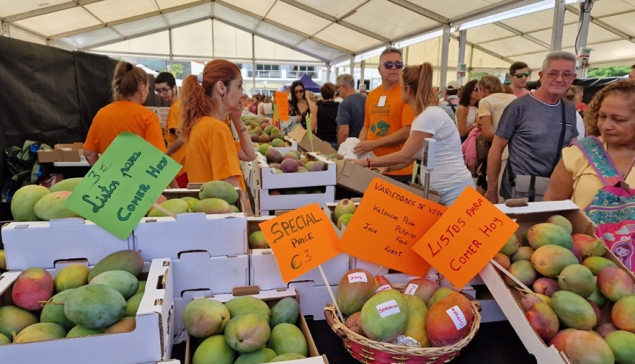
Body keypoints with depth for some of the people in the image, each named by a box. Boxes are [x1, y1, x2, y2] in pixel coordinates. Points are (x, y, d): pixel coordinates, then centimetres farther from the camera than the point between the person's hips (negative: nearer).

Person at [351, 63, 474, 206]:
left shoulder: (430, 116, -18)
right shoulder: (425, 116, 12)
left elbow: (405, 155, -21)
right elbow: (409, 158, 14)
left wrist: (367, 162, -14)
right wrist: (386, 168, 4)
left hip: (454, 191, -9)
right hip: (440, 190, 9)